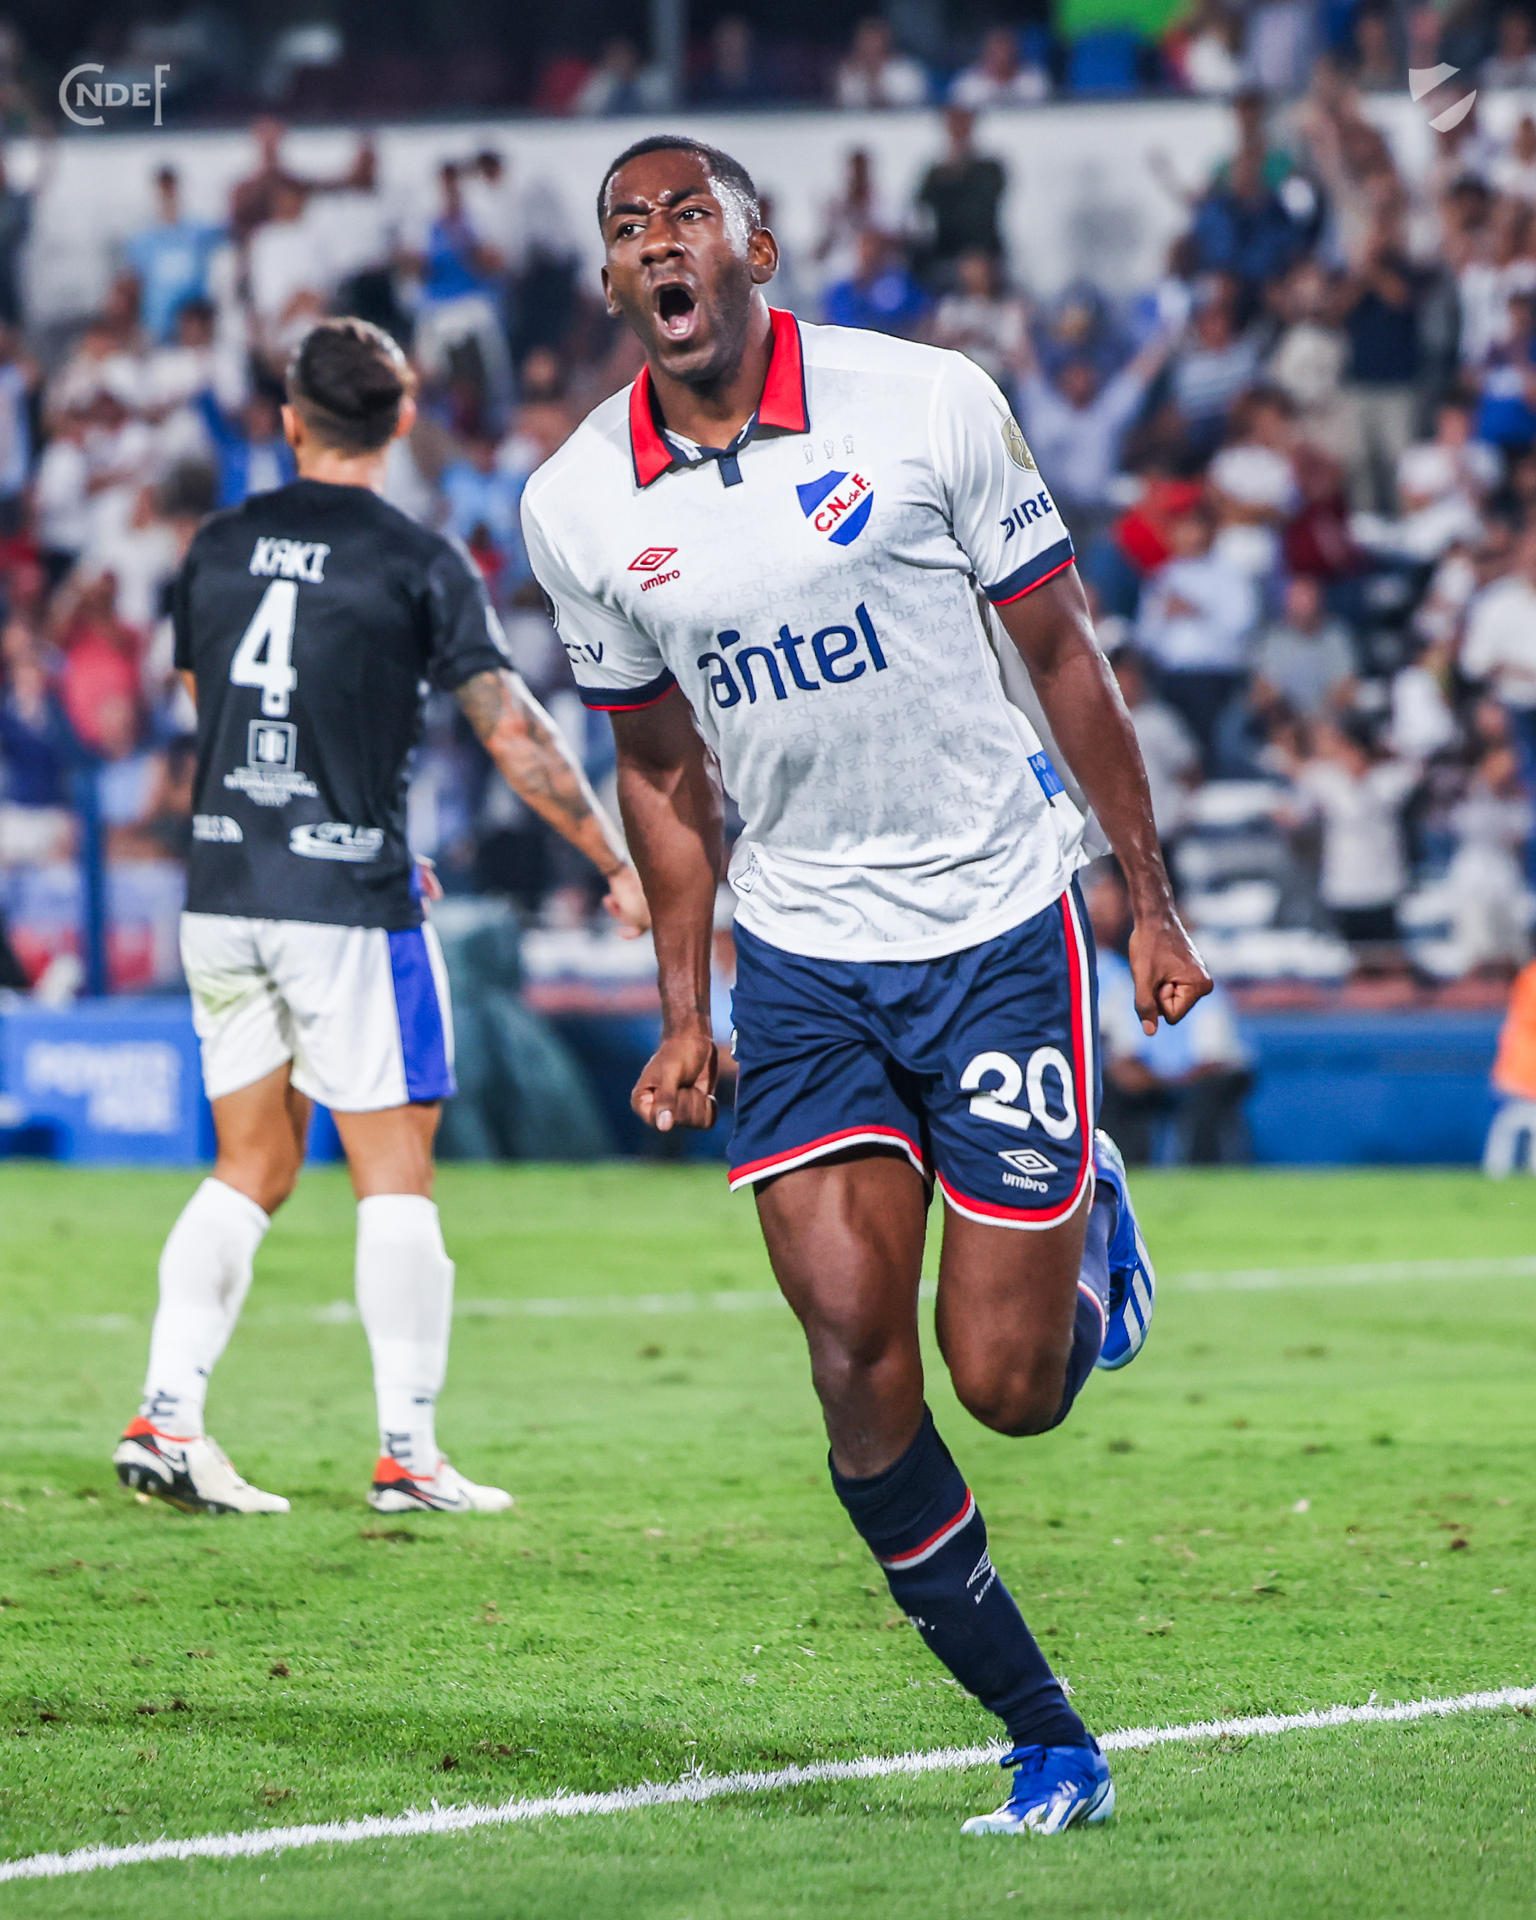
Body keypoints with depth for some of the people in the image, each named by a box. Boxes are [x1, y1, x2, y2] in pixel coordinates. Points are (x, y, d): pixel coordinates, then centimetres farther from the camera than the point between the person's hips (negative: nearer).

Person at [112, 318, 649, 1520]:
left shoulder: (219, 548, 8)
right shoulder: (417, 563, -7)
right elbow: (513, 731, -10)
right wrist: (618, 861, -3)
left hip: (222, 894, 5)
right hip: (345, 899, -5)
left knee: (252, 1167, 13)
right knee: (395, 1170, 2)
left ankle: (165, 1420, 3)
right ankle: (407, 1454, 0)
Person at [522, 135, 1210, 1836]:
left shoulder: (926, 404, -9)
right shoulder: (577, 505, -1)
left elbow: (1061, 656, 0)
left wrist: (1152, 906, 2)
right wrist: (684, 1015, 10)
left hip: (995, 927, -2)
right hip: (797, 960, 2)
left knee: (1006, 1382, -4)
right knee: (854, 1359, -11)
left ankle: (1088, 1216, 33)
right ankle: (1046, 1741, 2)